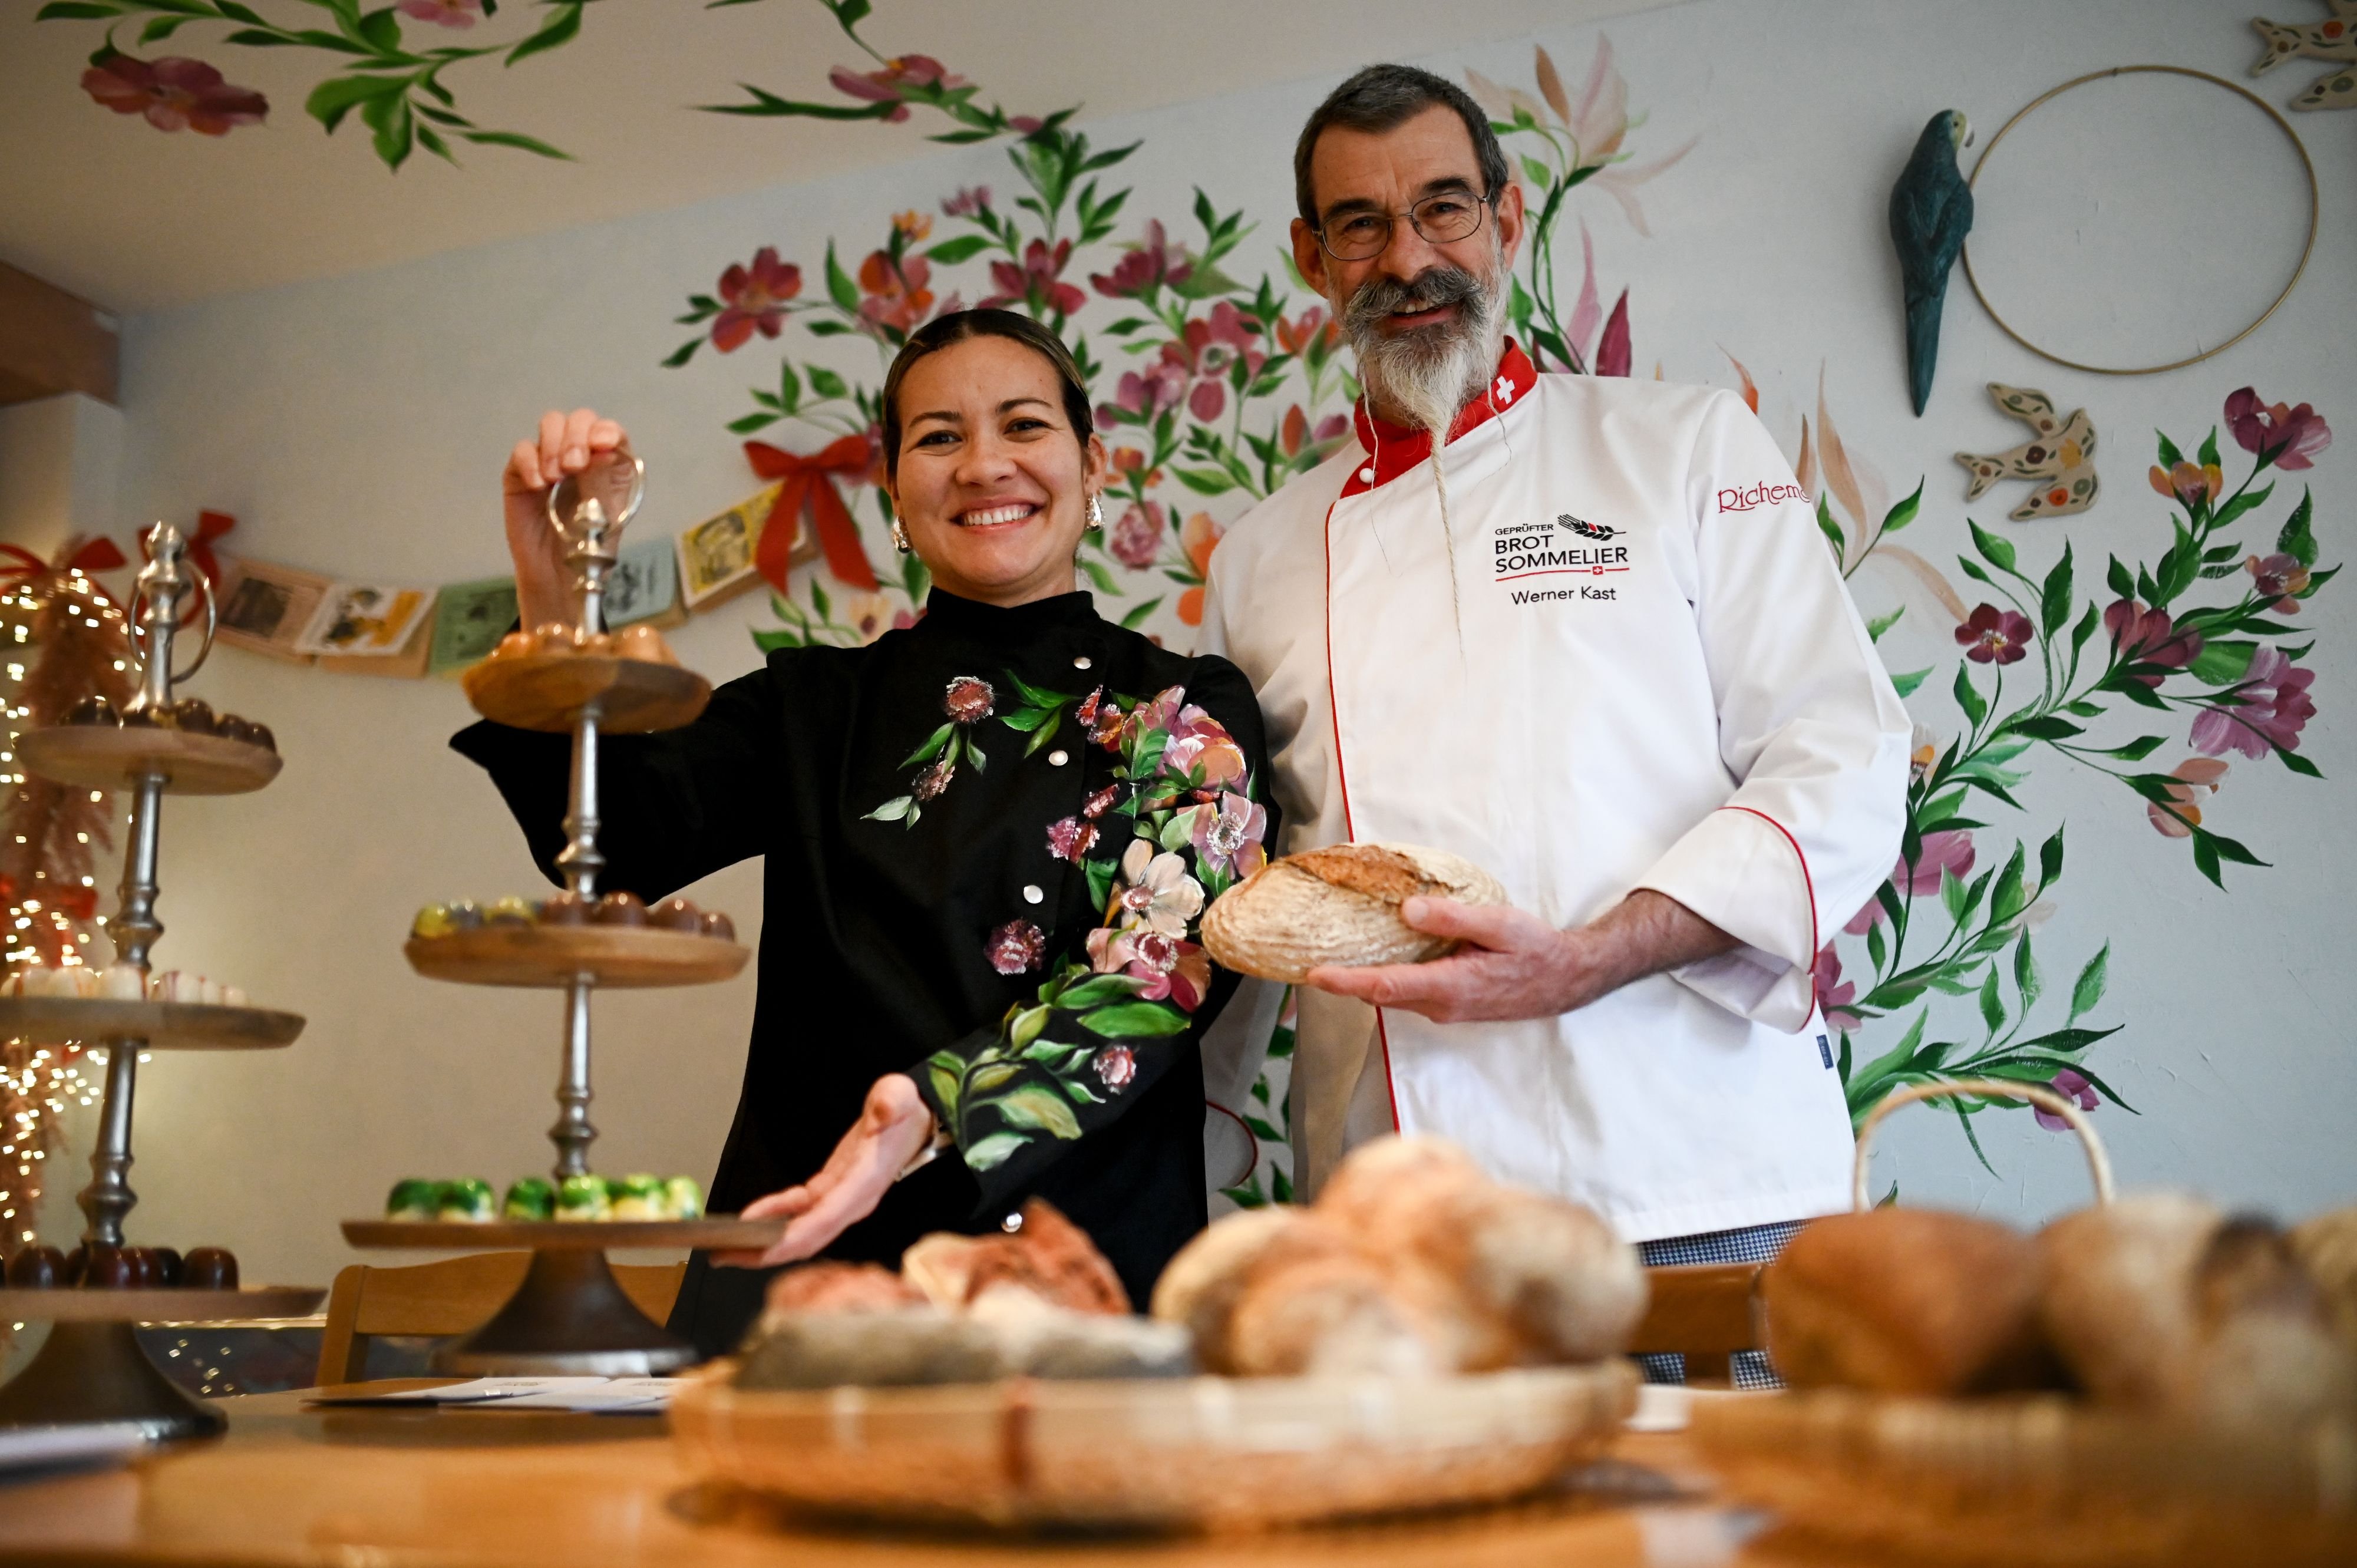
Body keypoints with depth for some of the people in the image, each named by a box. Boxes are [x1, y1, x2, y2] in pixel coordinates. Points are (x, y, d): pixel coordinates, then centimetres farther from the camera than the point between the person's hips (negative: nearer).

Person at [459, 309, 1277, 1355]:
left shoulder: (1191, 712, 8)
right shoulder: (815, 703, 15)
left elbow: (1163, 968, -6)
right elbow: (620, 842, -2)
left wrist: (938, 1111, -22)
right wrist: (554, 602, -18)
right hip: (799, 1245, 2)